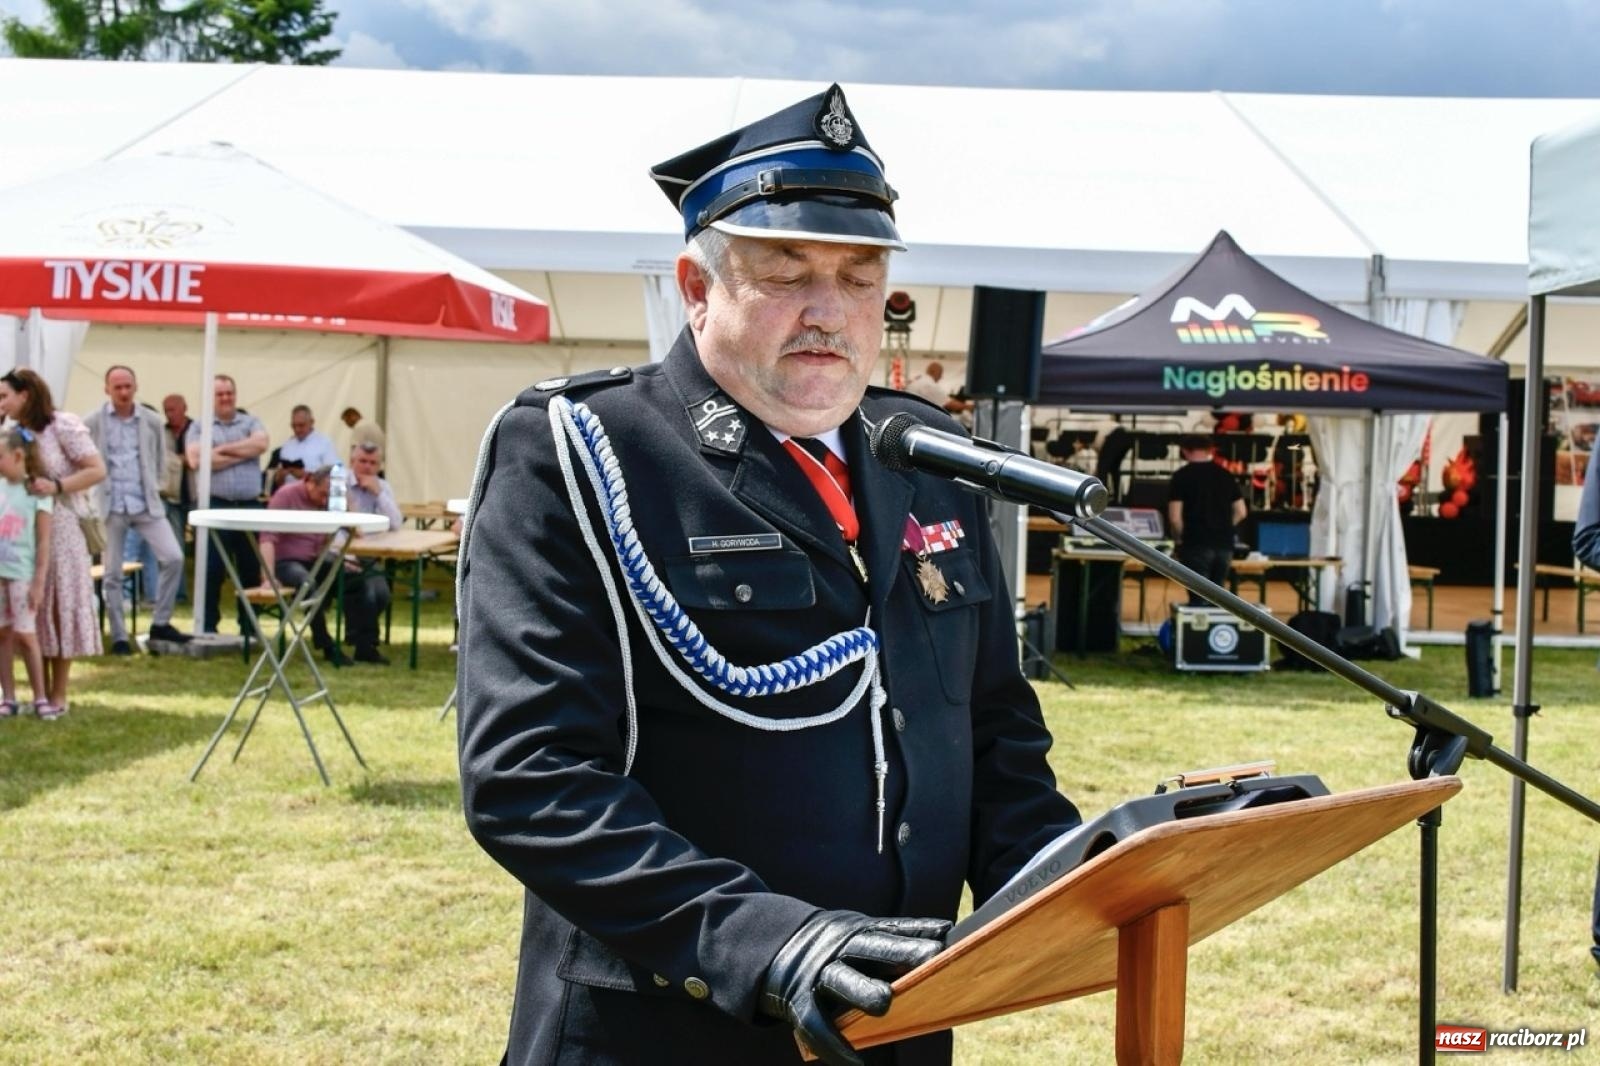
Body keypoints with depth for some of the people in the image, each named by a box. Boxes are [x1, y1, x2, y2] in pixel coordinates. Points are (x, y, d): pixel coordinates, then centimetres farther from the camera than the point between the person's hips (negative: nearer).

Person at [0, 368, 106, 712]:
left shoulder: (63, 425, -8)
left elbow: (97, 470, -11)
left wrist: (56, 486, -22)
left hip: (60, 526, -6)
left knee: (58, 605, -1)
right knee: (32, 607, 6)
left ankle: (59, 696, 5)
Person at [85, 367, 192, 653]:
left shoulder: (152, 421, 3)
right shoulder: (92, 423, -5)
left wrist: (152, 487, 10)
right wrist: (95, 491, 2)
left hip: (146, 504, 2)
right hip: (110, 506, -2)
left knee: (173, 557, -11)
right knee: (112, 574, 2)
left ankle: (160, 623, 3)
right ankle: (119, 637, 11)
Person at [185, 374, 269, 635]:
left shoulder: (251, 422, 13)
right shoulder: (199, 427, 7)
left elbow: (260, 443, -8)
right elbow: (196, 460, -11)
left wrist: (223, 449, -8)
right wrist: (242, 453, -6)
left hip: (250, 506, 2)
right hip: (215, 506, -2)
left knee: (252, 569, 5)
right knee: (212, 571, -1)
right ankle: (207, 628, 6)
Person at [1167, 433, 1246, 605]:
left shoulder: (1182, 476, -4)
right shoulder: (1225, 475, 10)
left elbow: (1175, 517, -9)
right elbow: (1240, 513, 11)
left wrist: (1179, 539, 7)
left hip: (1196, 545, -5)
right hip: (1225, 545, 5)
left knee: (1199, 599, -3)